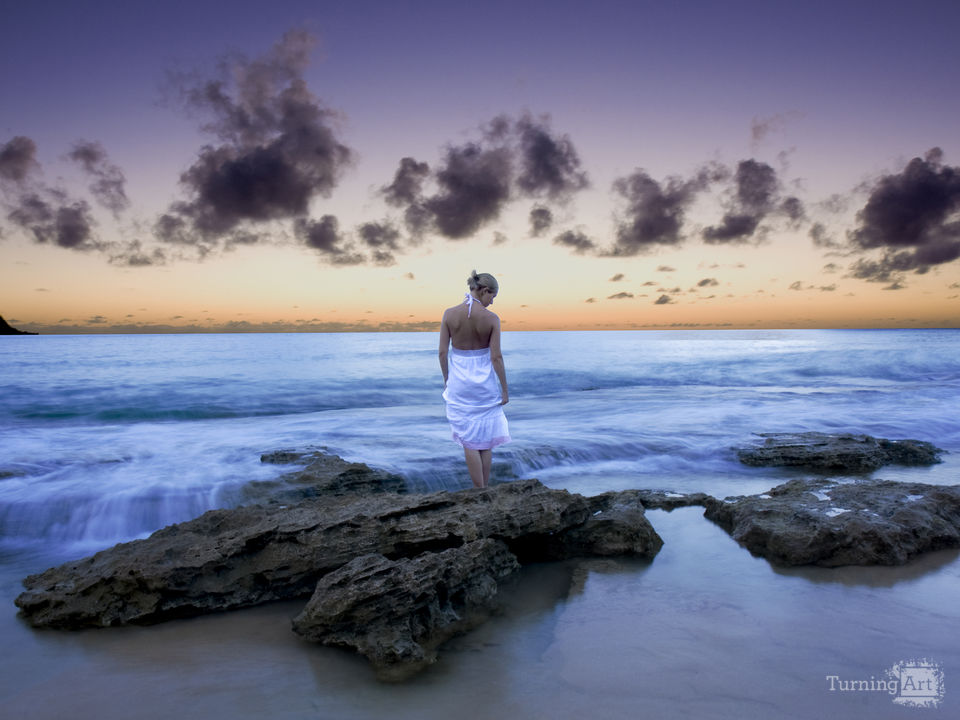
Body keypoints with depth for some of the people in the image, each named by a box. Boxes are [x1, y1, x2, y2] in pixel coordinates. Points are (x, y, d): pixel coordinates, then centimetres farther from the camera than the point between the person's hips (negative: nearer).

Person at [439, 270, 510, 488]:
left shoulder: (449, 314, -7)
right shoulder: (491, 319, -12)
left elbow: (442, 352, -5)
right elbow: (496, 357, -12)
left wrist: (446, 380, 9)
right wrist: (505, 389, -3)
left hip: (459, 382, 1)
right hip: (484, 382, -1)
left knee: (469, 440, 9)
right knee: (486, 439, 15)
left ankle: (480, 491, 11)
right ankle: (485, 488, 23)